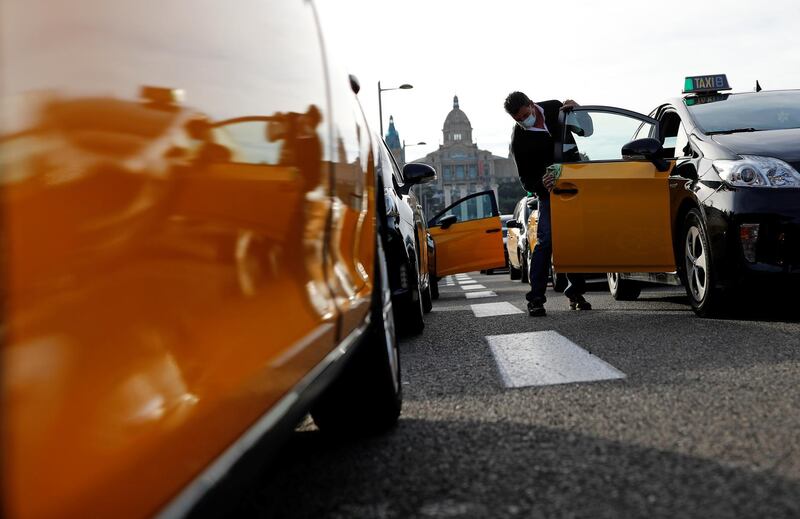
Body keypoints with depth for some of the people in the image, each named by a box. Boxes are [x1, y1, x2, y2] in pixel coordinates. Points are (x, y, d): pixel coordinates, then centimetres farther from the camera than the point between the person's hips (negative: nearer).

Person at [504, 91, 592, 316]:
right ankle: (535, 298, -14)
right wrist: (541, 184, -31)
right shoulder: (519, 140, -11)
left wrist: (576, 111, -9)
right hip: (550, 191, -4)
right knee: (546, 240, -16)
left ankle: (575, 293, 16)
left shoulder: (554, 108, -1)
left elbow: (585, 130, 11)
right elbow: (526, 181, -9)